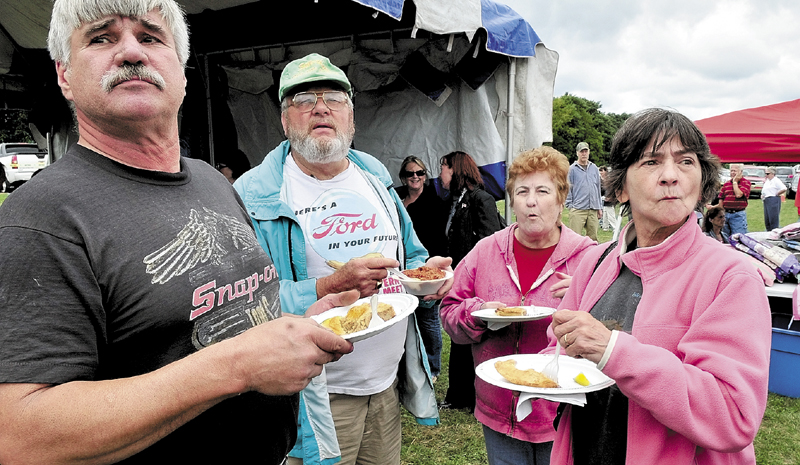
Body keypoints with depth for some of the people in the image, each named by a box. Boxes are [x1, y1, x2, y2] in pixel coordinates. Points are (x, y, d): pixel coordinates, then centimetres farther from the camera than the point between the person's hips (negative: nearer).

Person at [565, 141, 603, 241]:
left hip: (593, 210, 5)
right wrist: (570, 205, -6)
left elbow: (598, 188, 18)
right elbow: (568, 188, 1)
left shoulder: (594, 168, 15)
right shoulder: (572, 169, 2)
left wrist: (600, 207, 14)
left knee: (593, 238, 7)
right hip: (577, 210, -4)